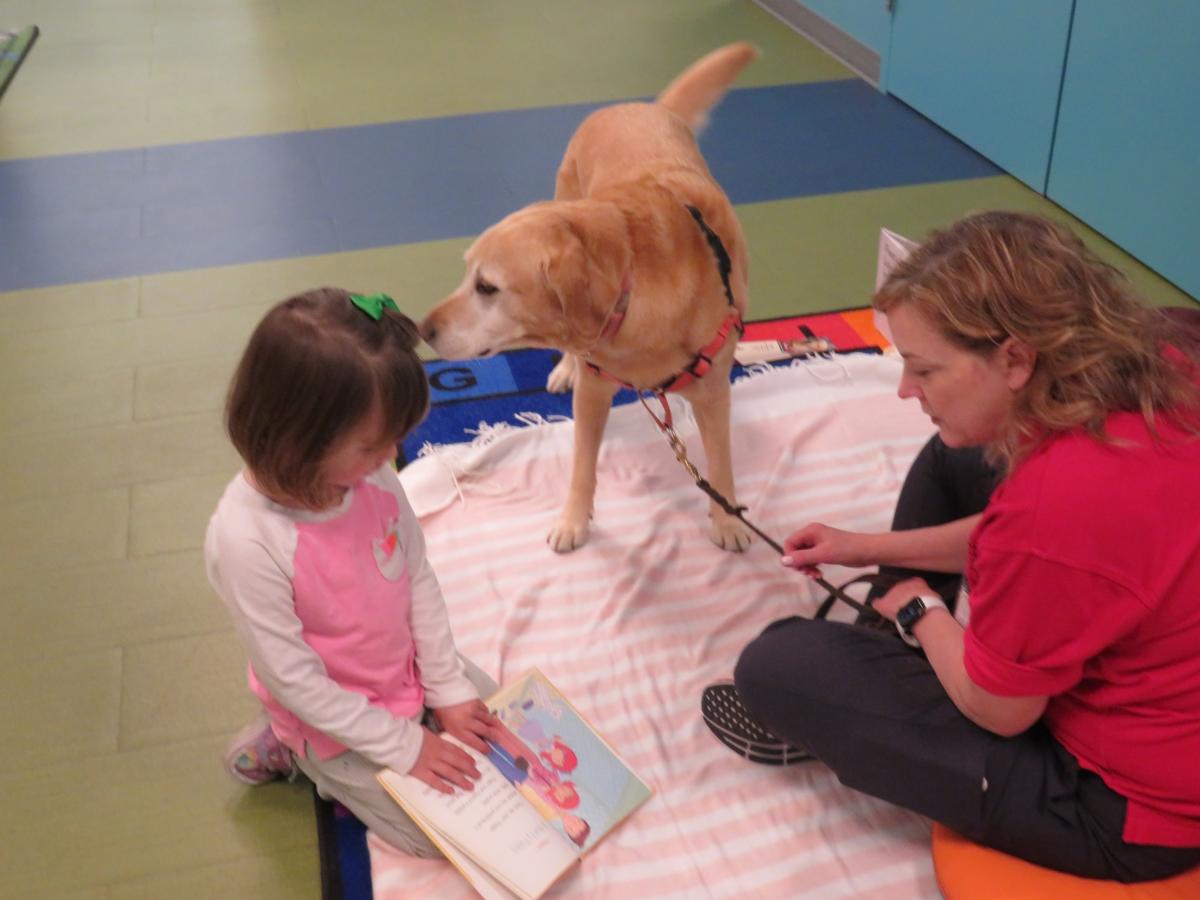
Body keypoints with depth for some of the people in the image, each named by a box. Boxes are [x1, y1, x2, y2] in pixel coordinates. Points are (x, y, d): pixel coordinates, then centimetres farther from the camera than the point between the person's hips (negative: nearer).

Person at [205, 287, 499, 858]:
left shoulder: (370, 475, -17)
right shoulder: (245, 539, -35)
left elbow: (419, 579, -3)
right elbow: (293, 678, -25)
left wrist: (449, 688, -3)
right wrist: (403, 745, -19)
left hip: (409, 669, 6)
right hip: (331, 717, -6)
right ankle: (288, 749, 13)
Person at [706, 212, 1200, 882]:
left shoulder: (1055, 502, -38)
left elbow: (996, 708, -20)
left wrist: (923, 612, 0)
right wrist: (872, 548, 8)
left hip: (1123, 805, -8)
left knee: (778, 667, -6)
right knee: (951, 460, 17)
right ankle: (893, 634, 33)